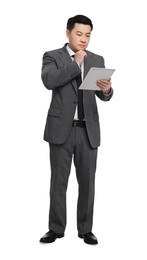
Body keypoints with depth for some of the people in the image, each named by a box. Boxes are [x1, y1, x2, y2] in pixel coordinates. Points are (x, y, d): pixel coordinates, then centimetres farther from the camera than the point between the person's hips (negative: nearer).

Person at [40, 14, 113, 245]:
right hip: (61, 129, -2)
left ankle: (85, 229, 17)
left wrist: (107, 89, -24)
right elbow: (48, 81, -20)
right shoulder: (52, 57, 1)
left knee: (87, 182, 6)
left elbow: (103, 96, 0)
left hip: (88, 130, 3)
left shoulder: (97, 60, 10)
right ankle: (56, 228, 15)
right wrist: (76, 63, -15)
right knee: (58, 181, 4)